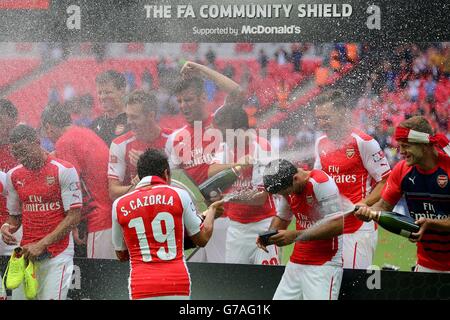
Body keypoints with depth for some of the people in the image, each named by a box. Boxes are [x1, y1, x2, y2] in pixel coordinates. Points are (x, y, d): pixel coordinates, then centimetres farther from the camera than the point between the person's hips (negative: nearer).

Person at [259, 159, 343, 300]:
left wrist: (296, 236, -26)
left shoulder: (320, 182, -19)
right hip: (296, 261, 7)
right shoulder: (287, 187, 4)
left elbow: (338, 225, -24)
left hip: (324, 264, -7)